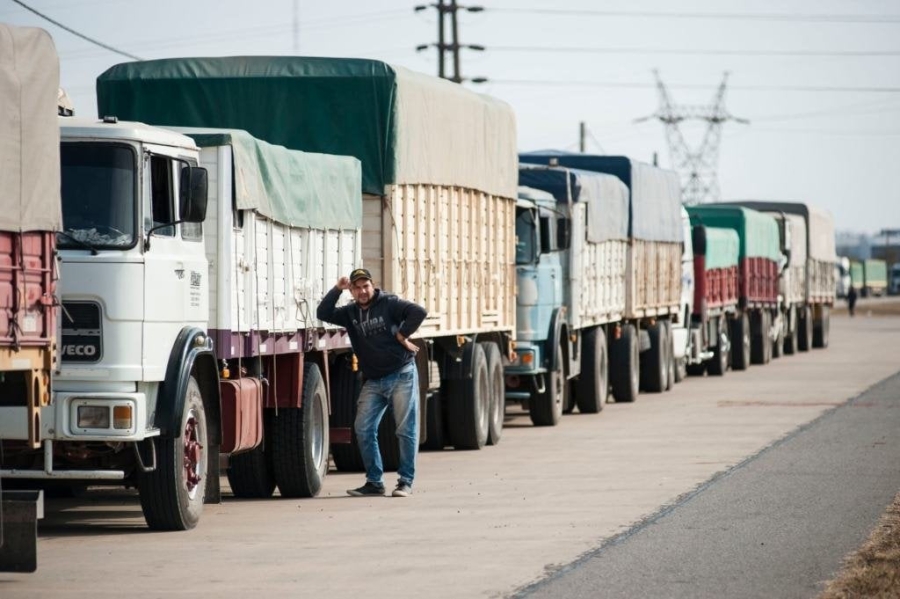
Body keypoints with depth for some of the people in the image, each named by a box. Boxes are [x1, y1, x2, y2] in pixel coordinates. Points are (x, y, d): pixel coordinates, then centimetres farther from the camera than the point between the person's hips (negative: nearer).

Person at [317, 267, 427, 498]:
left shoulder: (389, 304, -5)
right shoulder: (351, 313, 11)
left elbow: (419, 312, -15)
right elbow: (323, 314, 2)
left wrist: (402, 335, -13)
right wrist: (337, 290, -6)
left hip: (402, 375, -5)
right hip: (373, 381, 5)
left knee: (406, 429, -4)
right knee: (364, 429, -1)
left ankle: (406, 481, 2)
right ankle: (374, 481, 6)